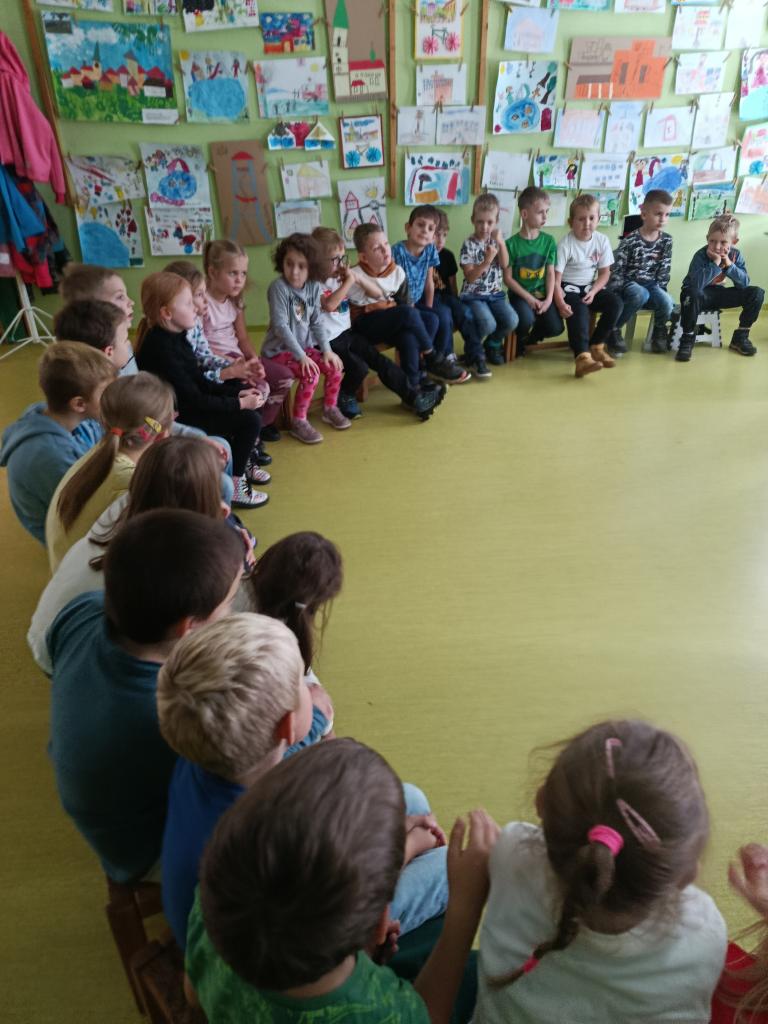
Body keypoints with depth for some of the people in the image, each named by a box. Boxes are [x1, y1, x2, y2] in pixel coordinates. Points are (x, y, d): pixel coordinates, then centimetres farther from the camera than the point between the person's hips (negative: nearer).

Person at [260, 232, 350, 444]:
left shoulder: (314, 287, 1)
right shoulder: (278, 287, -18)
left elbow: (317, 322, 6)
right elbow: (281, 326, -22)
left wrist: (327, 349, -6)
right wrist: (301, 356, -25)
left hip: (305, 346, 6)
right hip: (280, 350, -6)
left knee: (335, 366, -8)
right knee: (311, 373, -26)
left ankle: (330, 408, 16)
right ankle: (298, 422, -13)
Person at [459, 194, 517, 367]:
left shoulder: (495, 240, 7)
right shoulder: (469, 245, -8)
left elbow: (505, 265, -3)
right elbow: (470, 277, -13)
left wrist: (500, 241, -13)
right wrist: (487, 261, -25)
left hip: (495, 294, 5)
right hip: (473, 295, -5)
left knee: (512, 321, -19)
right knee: (488, 324, -30)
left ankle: (492, 344, 11)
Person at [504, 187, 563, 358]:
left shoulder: (549, 241, 3)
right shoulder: (512, 244, -8)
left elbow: (550, 273, 3)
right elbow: (508, 278, -8)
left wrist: (549, 299, -11)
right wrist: (529, 298, -14)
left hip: (542, 294, 4)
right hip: (520, 294, -3)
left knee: (556, 328, -14)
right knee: (526, 320, -33)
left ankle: (530, 337, 19)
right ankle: (520, 340, 4)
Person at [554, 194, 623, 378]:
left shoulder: (602, 240, -1)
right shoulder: (565, 244, -14)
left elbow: (605, 272, 5)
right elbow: (555, 278, -18)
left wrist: (593, 292, -13)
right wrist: (561, 303, -32)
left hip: (590, 287, 5)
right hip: (569, 288, -5)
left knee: (615, 302, -16)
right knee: (579, 309, -33)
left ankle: (596, 345, -2)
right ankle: (582, 357, -46)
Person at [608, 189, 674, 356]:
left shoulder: (666, 240, 2)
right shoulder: (630, 240, -14)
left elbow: (664, 269, 8)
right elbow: (616, 269, -13)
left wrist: (660, 290, 0)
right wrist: (618, 293, -17)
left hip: (650, 284, 4)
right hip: (628, 283, -4)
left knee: (667, 302, -26)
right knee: (641, 295, -38)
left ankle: (659, 331, 7)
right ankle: (613, 330, -19)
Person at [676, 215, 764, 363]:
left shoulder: (735, 255, -7)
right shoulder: (701, 255, -23)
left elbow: (744, 283, -13)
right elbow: (696, 284, -37)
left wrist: (729, 265, -24)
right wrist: (715, 264, -36)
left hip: (718, 294, 5)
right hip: (700, 295, -5)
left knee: (757, 293, -9)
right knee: (692, 294, -41)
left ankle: (740, 337, 5)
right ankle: (687, 339, -20)